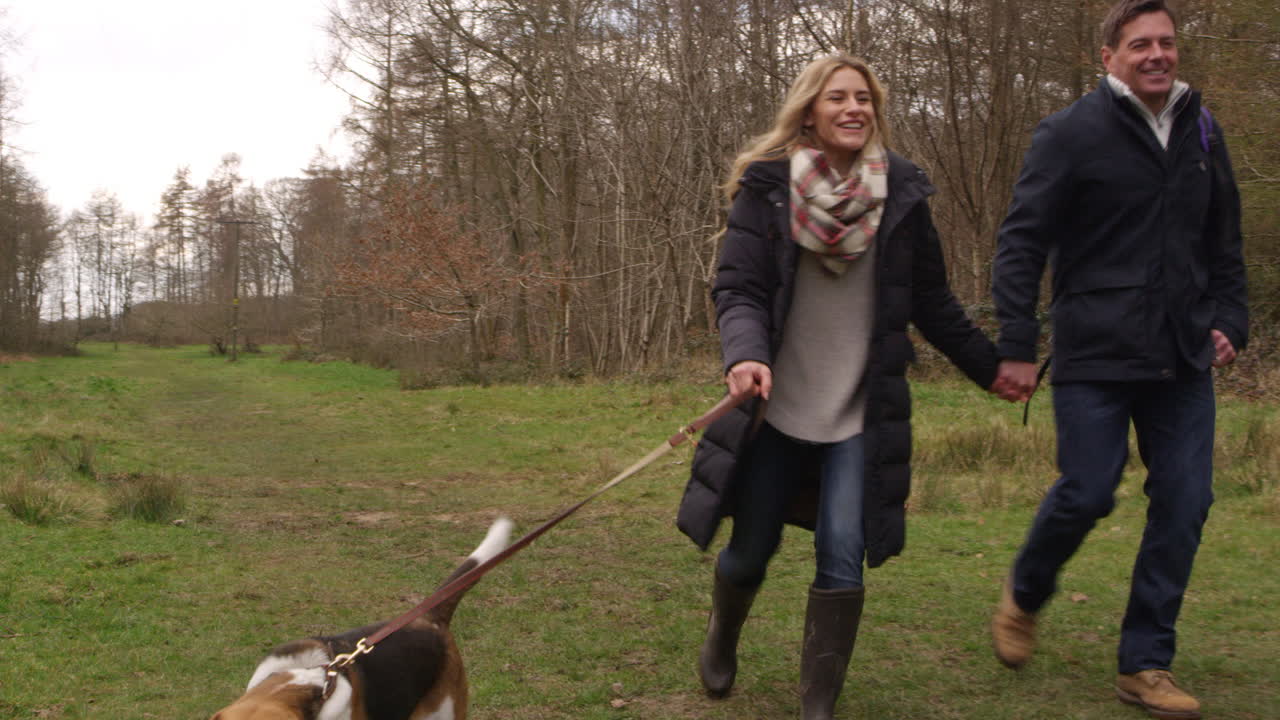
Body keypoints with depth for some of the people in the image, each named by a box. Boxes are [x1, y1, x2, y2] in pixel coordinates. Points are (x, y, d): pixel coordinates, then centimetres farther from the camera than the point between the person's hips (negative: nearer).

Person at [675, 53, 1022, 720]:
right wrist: (745, 356, -29)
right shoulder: (767, 186, -4)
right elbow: (738, 289, -10)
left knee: (842, 557, -8)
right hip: (777, 407, -1)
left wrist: (989, 367, 14)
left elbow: (932, 303, 11)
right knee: (751, 548, 10)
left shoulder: (900, 194, 2)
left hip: (862, 411, 1)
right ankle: (721, 639, 43)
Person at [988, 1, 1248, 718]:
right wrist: (1017, 345, -11)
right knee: (1087, 493, -4)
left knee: (1185, 503, 2)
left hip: (1184, 360, 5)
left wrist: (1229, 318, 8)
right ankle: (1024, 596, 27)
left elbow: (1224, 240, 19)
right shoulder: (1072, 134, -6)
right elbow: (1022, 242, -8)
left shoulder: (1202, 132, 11)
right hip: (1096, 356, -5)